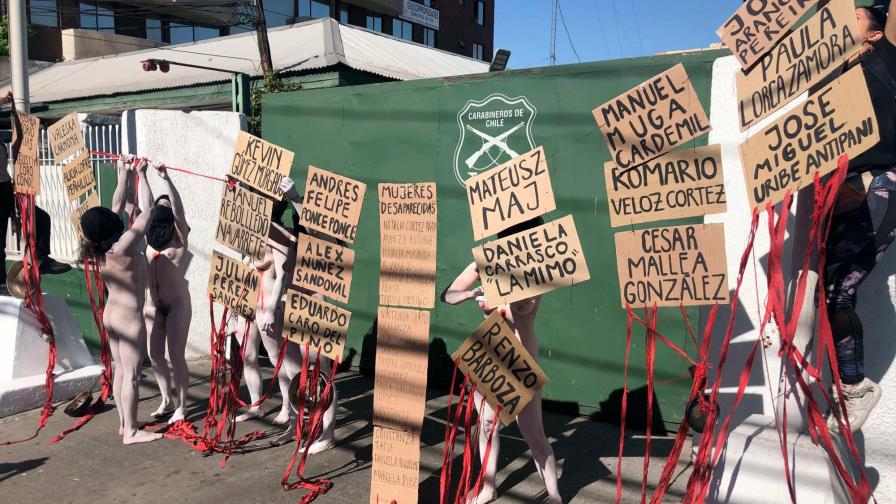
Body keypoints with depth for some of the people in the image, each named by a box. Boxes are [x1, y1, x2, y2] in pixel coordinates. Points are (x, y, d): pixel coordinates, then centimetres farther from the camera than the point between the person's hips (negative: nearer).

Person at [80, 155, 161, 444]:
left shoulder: (99, 249, -1)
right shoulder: (123, 247, -23)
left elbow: (118, 206, 9)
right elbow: (148, 209, -20)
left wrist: (124, 174, 13)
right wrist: (141, 174, -12)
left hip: (112, 313, 9)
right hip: (129, 316, -9)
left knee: (121, 370, 16)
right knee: (132, 374, -1)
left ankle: (124, 423, 26)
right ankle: (131, 431, 7)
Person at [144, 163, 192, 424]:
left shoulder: (179, 233, -5)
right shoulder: (148, 231, 8)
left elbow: (179, 210, -21)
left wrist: (166, 178, -31)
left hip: (177, 303, -5)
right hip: (152, 303, 5)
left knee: (176, 355, -1)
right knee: (155, 355, 11)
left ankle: (181, 407, 9)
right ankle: (167, 400, 27)